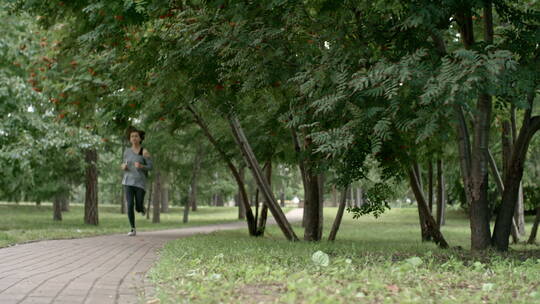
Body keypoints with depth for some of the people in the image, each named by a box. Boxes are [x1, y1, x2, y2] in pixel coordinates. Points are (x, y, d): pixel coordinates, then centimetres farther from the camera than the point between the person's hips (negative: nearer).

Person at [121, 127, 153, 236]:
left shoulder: (144, 152, -5)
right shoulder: (127, 151, 7)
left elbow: (150, 167, -4)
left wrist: (141, 166, -24)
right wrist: (123, 166, -5)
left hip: (140, 182, -2)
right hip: (128, 182, 2)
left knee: (138, 208, -1)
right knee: (130, 205, -13)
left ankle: (142, 207, 38)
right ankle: (133, 229, 0)